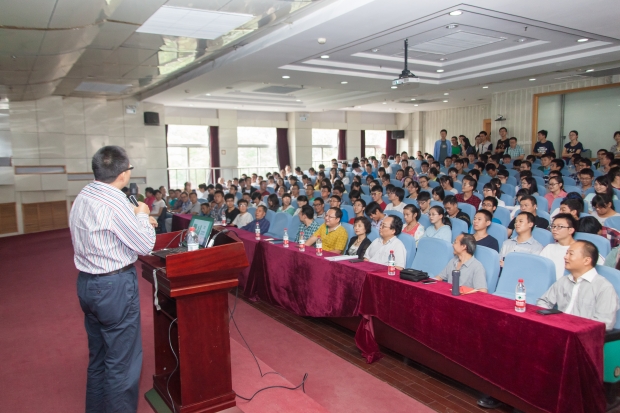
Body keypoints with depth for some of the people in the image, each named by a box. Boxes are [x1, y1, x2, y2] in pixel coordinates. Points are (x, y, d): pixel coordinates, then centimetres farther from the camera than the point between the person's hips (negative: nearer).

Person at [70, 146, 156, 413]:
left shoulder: (83, 196, 5)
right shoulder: (115, 201, -21)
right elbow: (145, 246, -14)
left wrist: (137, 220, 17)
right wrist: (142, 216, 0)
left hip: (87, 283, 9)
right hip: (114, 286, -9)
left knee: (98, 357, 22)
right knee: (122, 361, 4)